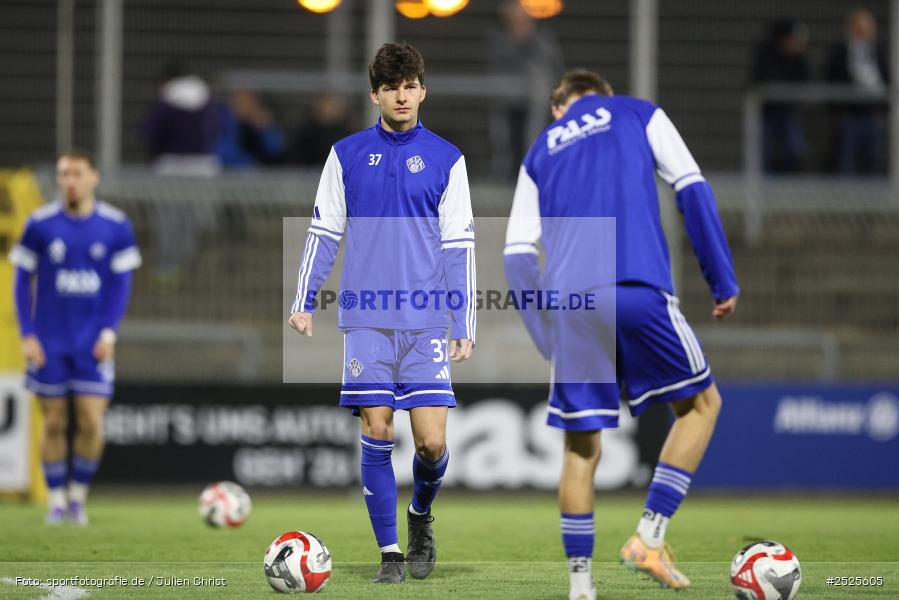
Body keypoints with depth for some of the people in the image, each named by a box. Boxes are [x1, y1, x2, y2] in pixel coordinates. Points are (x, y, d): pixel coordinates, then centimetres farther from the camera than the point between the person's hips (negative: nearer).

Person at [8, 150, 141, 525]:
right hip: (49, 342, 0)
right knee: (54, 422, 2)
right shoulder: (40, 224, -2)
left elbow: (121, 282, 4)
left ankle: (78, 495, 12)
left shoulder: (116, 226, 0)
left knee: (92, 423, -7)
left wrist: (109, 332, -7)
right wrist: (27, 336, -5)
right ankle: (57, 501, 13)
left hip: (93, 343, 0)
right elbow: (23, 280, 3)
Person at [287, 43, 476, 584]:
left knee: (432, 440, -7)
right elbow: (323, 232, 12)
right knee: (377, 435, -4)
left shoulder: (445, 159, 6)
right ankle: (390, 553, 5)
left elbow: (460, 247, 5)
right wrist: (304, 302, 4)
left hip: (426, 322, 0)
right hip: (367, 320, 1)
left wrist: (464, 326, 1)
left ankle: (421, 518, 23)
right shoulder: (347, 155, 8)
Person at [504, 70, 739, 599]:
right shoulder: (639, 114, 19)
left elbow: (517, 255, 17)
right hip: (639, 290, -3)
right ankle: (650, 536, 2)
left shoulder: (540, 152, 26)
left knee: (581, 447, 10)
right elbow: (693, 191, 7)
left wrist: (551, 343, 22)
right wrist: (724, 280, 10)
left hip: (570, 305, 3)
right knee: (701, 402, 14)